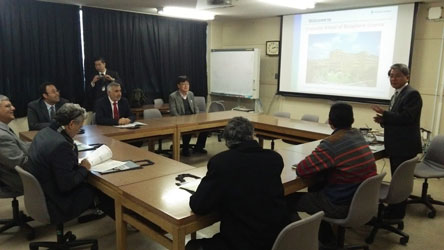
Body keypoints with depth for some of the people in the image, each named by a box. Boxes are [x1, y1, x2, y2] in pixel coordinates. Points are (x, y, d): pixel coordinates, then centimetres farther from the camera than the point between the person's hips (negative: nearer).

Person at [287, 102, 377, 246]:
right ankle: (326, 237, 33)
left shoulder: (331, 143, -23)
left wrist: (318, 167, -1)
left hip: (343, 206, -8)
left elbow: (301, 170, -21)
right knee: (315, 189, 29)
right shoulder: (358, 135, 2)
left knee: (288, 200, 2)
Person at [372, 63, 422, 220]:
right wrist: (384, 120, 1)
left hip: (405, 146, -10)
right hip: (396, 145, 10)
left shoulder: (412, 94, -14)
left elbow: (407, 118, -24)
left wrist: (384, 114, -19)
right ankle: (394, 207, 31)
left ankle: (397, 213, 10)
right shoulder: (397, 94, 15)